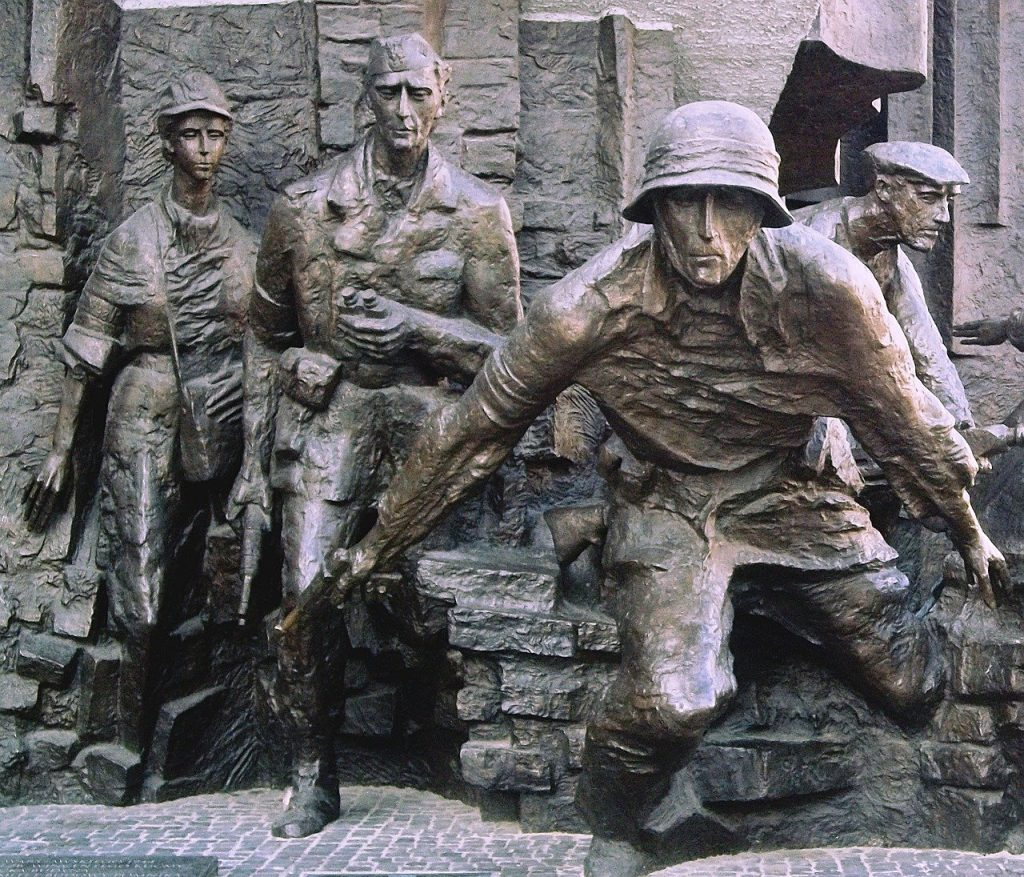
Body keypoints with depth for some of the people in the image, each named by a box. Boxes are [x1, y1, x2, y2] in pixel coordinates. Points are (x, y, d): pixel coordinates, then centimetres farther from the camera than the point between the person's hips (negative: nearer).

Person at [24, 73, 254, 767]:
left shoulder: (245, 245, 9)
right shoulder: (132, 240, 1)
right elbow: (86, 352, 1)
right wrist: (62, 450, -2)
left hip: (222, 425, 3)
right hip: (146, 420, -2)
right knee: (140, 587, -7)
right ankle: (135, 748, 3)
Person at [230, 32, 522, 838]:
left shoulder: (477, 213, 3)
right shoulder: (304, 208, 6)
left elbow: (506, 348, 3)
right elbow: (266, 339, 11)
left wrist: (416, 325, -16)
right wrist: (254, 469, 7)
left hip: (429, 424, -1)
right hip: (327, 421, 1)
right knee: (304, 596, -13)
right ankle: (313, 777, 4)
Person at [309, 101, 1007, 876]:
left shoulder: (824, 283, -21)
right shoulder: (591, 305, -22)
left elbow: (905, 415, -4)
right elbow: (475, 429, -10)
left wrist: (968, 532, 9)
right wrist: (380, 545, -1)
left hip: (786, 495, 3)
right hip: (666, 505, -2)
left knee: (919, 686, -1)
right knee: (674, 700, -25)